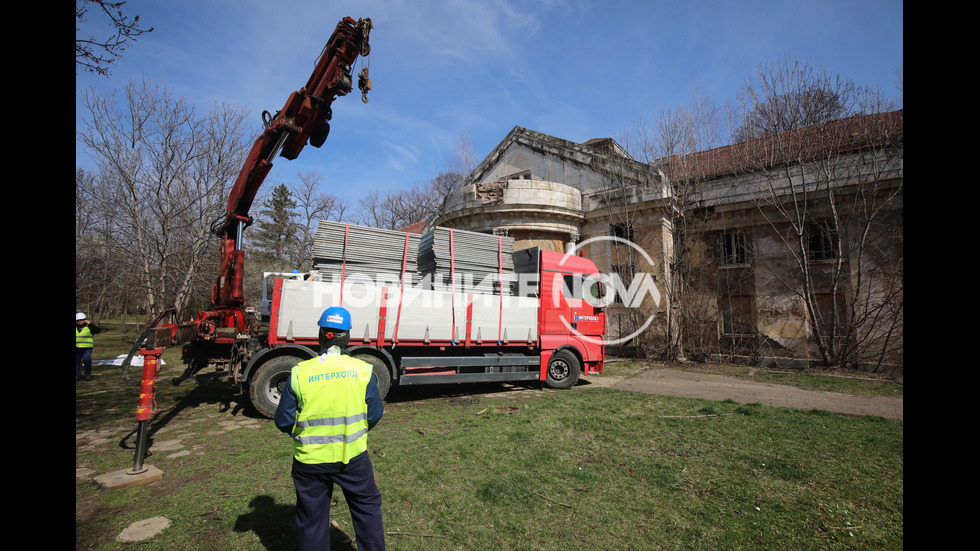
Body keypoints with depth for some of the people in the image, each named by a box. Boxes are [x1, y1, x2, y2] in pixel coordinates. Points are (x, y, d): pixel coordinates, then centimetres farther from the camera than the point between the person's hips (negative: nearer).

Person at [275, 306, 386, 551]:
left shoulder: (300, 373, -11)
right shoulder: (363, 370, -9)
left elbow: (283, 421, -4)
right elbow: (375, 414, -2)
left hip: (310, 460, 0)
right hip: (354, 456, 0)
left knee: (312, 517, 20)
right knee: (367, 506, 22)